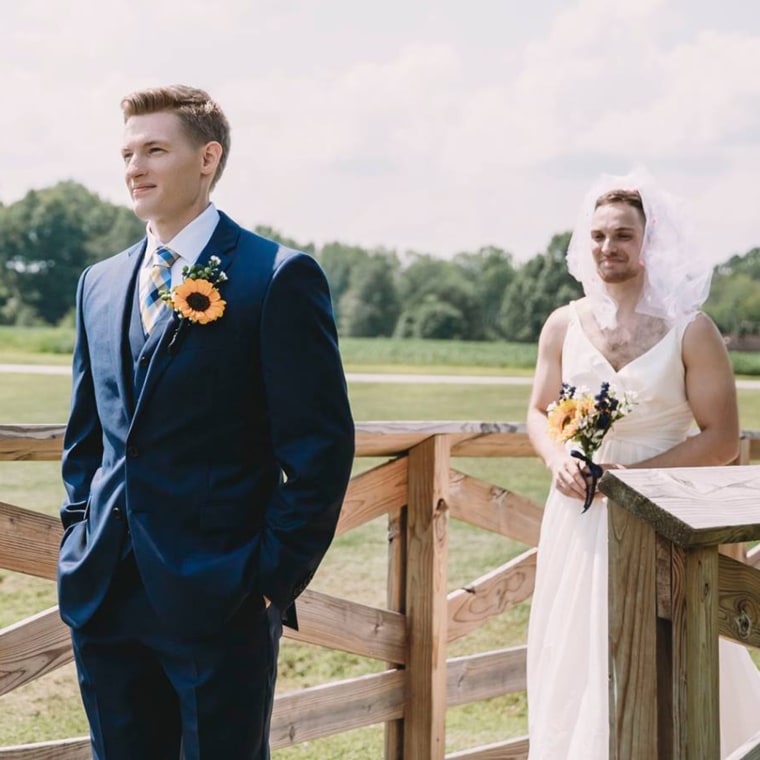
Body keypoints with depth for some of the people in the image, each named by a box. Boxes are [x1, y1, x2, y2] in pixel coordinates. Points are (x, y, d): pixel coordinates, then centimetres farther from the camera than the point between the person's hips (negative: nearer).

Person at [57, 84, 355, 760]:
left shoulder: (279, 277, -7)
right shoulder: (100, 284, 13)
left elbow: (321, 446, -9)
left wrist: (274, 578, -11)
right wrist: (79, 544, 10)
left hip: (219, 601, -6)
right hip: (103, 597, 6)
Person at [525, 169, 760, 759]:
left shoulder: (690, 331, -7)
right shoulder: (564, 326, 3)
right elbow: (540, 412, 14)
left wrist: (633, 473, -17)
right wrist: (558, 461, -8)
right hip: (578, 516, 4)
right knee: (573, 667, 8)